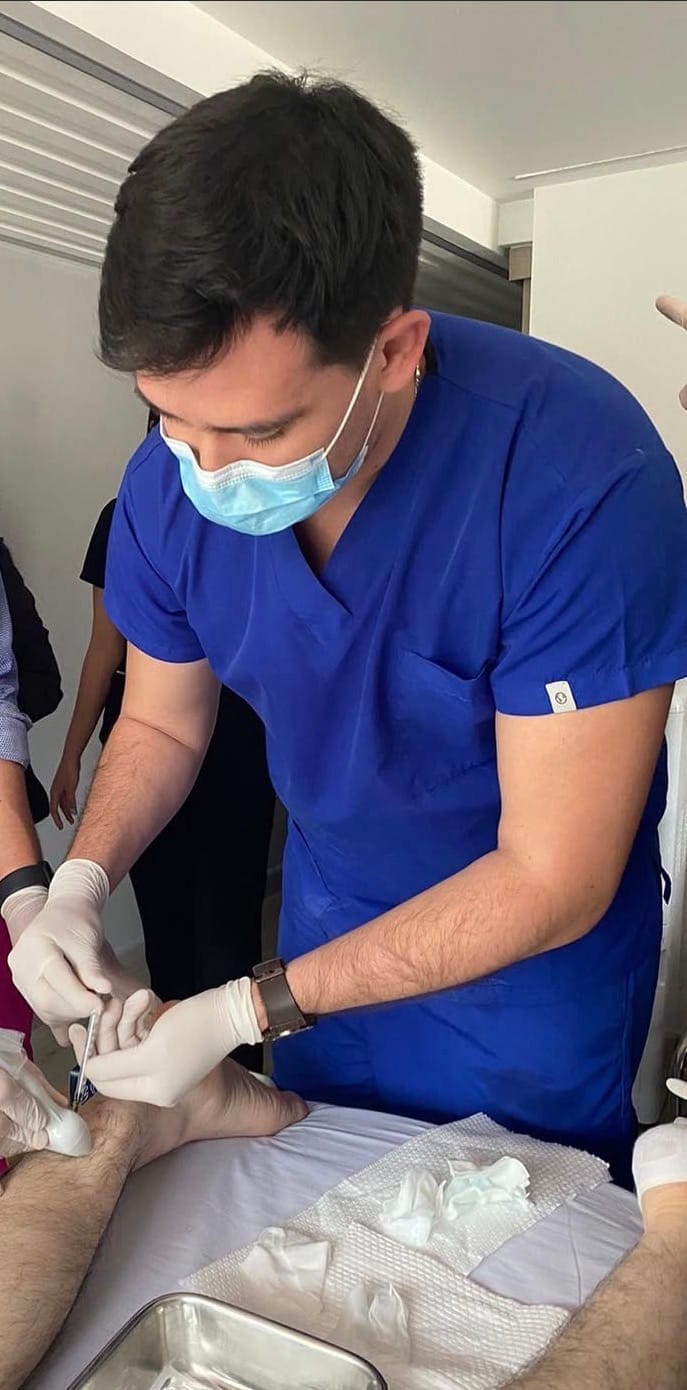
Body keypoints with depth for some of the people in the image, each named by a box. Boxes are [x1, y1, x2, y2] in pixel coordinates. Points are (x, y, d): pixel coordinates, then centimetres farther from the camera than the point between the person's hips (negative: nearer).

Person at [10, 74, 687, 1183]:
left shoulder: (582, 478, -34)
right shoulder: (168, 485, -17)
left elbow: (549, 886, -28)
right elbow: (162, 726, 0)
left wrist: (254, 1009, -27)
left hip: (533, 964, -3)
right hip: (328, 929, 4)